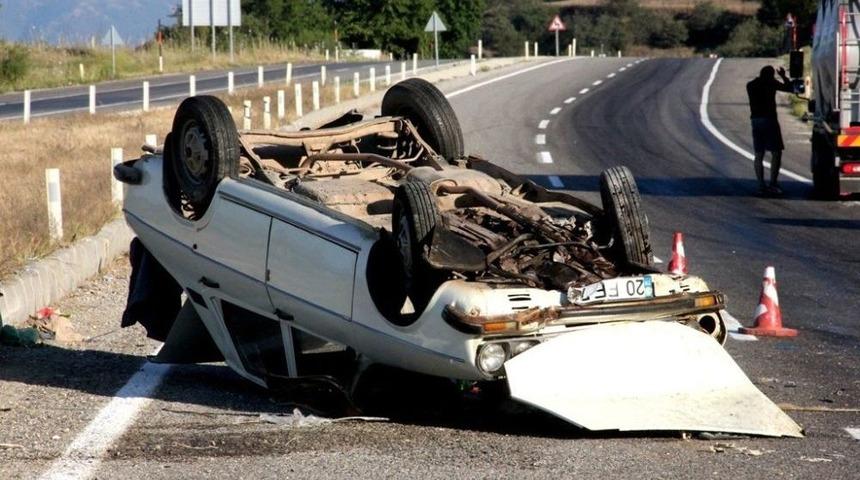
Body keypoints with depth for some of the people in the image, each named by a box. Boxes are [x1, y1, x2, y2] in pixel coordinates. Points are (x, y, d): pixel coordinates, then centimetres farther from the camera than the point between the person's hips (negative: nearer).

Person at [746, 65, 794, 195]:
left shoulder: (750, 86, 12)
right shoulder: (770, 83, -5)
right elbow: (789, 88, -4)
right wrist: (783, 77, 15)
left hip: (755, 120, 6)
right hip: (769, 120, -6)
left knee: (759, 154, 8)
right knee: (776, 153, -4)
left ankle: (761, 185, 4)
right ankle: (773, 184, -14)